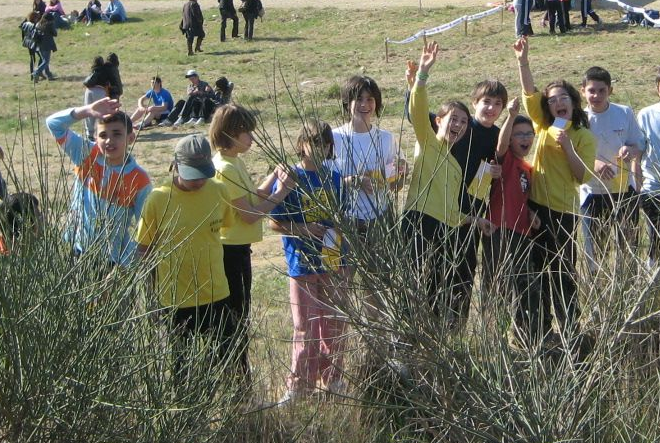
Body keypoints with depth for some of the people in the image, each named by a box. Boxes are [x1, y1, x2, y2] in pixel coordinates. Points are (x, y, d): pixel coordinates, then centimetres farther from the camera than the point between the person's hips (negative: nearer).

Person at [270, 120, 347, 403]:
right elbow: (274, 222, -6)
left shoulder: (335, 179, 8)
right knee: (306, 327, -1)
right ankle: (299, 385, 9)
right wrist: (305, 230, -18)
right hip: (302, 263, -4)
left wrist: (338, 233, -5)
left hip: (334, 263, 4)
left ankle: (332, 378, 24)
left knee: (334, 323, 10)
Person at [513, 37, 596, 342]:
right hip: (535, 206, 4)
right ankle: (541, 331, 19)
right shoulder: (544, 126, 8)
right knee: (538, 273, 10)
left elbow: (583, 176, -9)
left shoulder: (584, 137, -1)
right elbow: (529, 93, -2)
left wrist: (568, 148, -19)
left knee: (562, 275, -2)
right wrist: (523, 61, -14)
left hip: (562, 211, -4)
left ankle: (570, 332, 6)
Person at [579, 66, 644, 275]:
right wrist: (594, 164, -29)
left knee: (629, 248, 10)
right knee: (595, 251, 7)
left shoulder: (625, 113, -4)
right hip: (593, 193, -1)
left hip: (625, 191, 1)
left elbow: (639, 146, 2)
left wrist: (631, 150, -22)